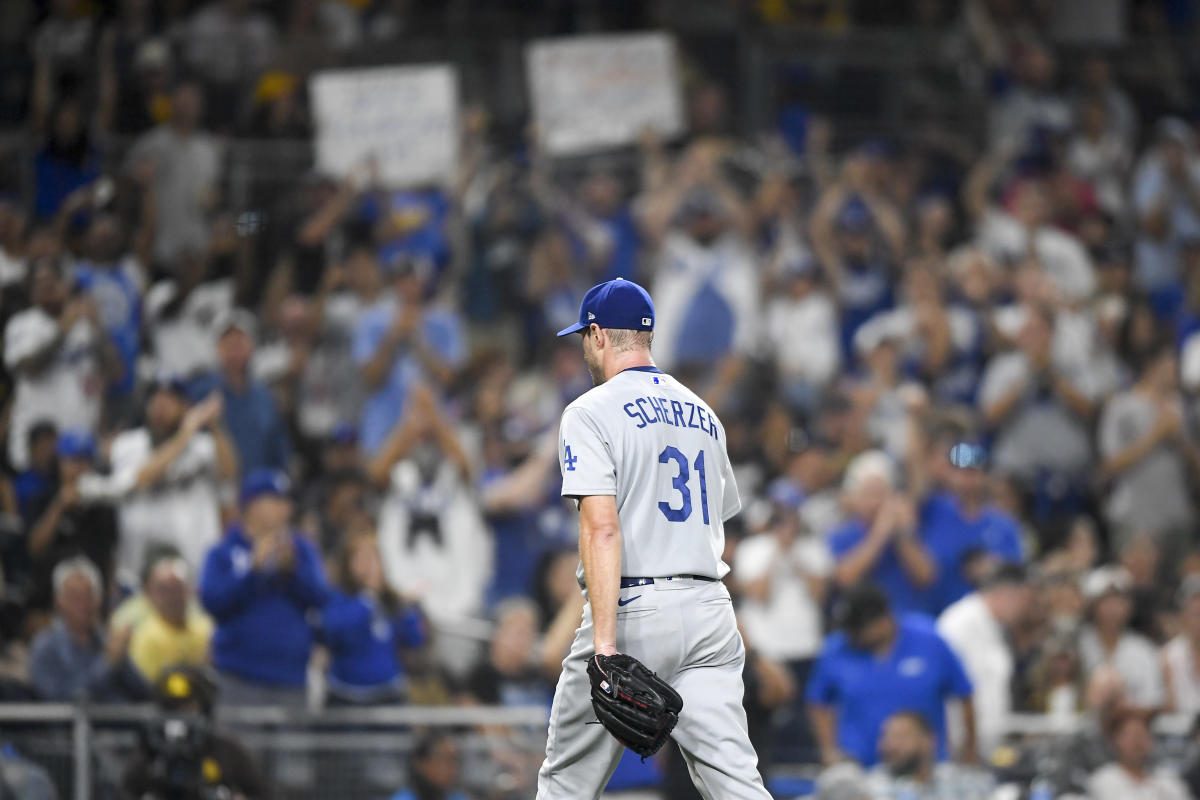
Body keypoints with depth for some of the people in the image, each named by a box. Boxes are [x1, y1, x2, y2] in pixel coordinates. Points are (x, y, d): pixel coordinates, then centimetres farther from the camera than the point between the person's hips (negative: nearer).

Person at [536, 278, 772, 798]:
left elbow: (602, 529, -17)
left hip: (633, 611, -5)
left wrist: (605, 642, -23)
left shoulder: (592, 412, -5)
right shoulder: (703, 414, 17)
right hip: (709, 608, 5)